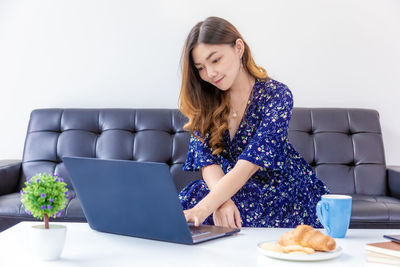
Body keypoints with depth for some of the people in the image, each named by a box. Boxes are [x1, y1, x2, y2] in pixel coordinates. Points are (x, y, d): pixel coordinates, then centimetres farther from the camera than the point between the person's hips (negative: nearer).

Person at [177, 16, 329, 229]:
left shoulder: (277, 96, -16)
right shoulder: (204, 101, -1)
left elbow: (248, 166, -27)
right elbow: (208, 162, -10)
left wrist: (203, 208, -40)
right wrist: (223, 202, -32)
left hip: (278, 192, -4)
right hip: (226, 189, 4)